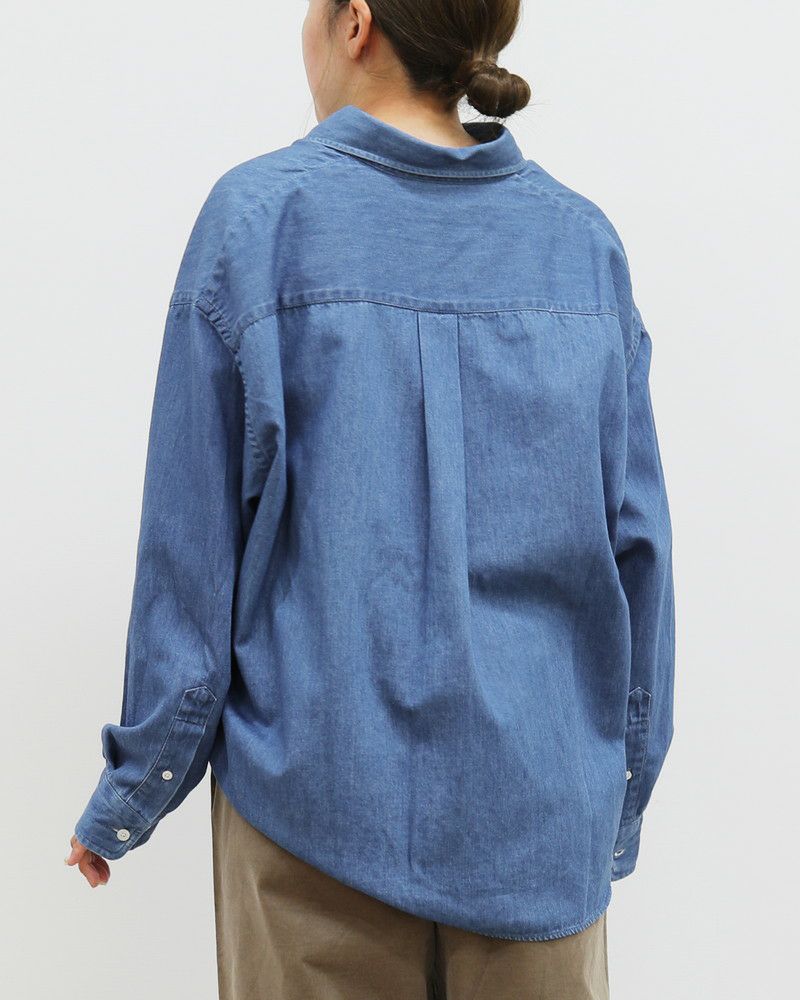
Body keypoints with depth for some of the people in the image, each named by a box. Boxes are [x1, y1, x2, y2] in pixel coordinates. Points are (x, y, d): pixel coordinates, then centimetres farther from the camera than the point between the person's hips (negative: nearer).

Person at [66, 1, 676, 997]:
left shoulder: (261, 214, -7)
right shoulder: (583, 240, 2)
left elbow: (194, 541, -7)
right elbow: (636, 541, 3)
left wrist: (132, 793, 3)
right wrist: (623, 798, 14)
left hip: (322, 797, -2)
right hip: (543, 809, 3)